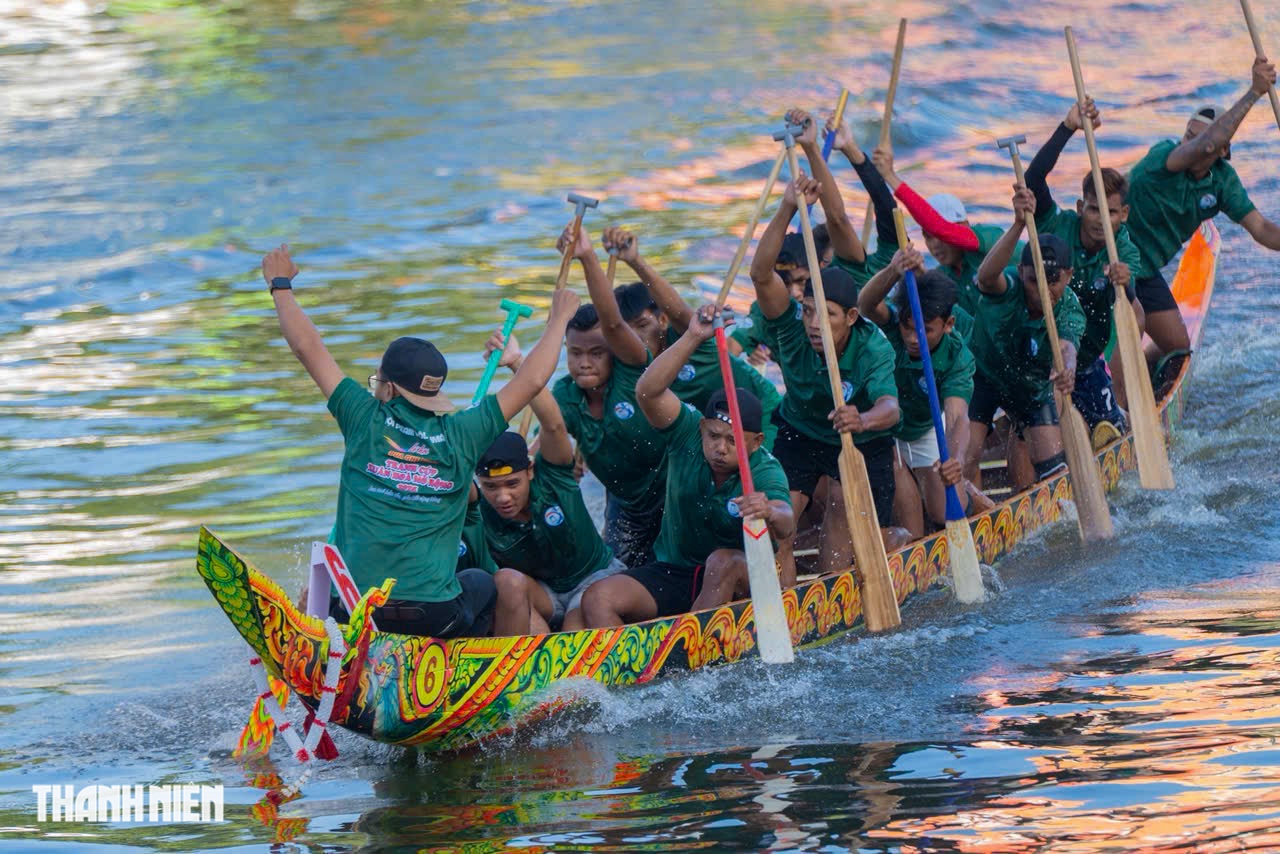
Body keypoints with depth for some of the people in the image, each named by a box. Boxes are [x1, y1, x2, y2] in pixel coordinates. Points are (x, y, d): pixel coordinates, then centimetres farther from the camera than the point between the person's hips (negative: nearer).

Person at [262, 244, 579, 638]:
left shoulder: (366, 420, 1)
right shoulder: (461, 434, 2)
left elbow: (308, 347, 6)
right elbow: (531, 381, 10)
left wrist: (281, 285, 21)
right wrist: (558, 319, 25)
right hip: (434, 613, 0)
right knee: (484, 585, 32)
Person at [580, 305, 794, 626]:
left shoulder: (764, 471, -16)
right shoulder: (688, 434, -7)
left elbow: (786, 527, -35)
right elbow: (648, 392, -22)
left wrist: (771, 515, -60)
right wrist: (692, 338, -31)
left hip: (737, 577, -3)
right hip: (670, 572, 3)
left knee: (722, 562, -37)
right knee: (597, 599, -19)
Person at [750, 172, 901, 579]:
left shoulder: (874, 349, -30)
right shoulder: (793, 329, -26)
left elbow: (890, 406, -46)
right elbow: (761, 275, -41)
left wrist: (862, 421, -71)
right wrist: (787, 210, -53)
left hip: (864, 443, -1)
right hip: (800, 435, 1)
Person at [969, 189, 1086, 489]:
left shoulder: (1069, 310, -24)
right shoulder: (1006, 290, -30)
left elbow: (1066, 346, -45)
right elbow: (986, 275, -55)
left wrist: (1067, 370, -71)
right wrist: (1018, 226, -71)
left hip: (1033, 386, 3)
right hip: (982, 375, -3)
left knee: (1053, 465, -1)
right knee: (963, 462, -16)